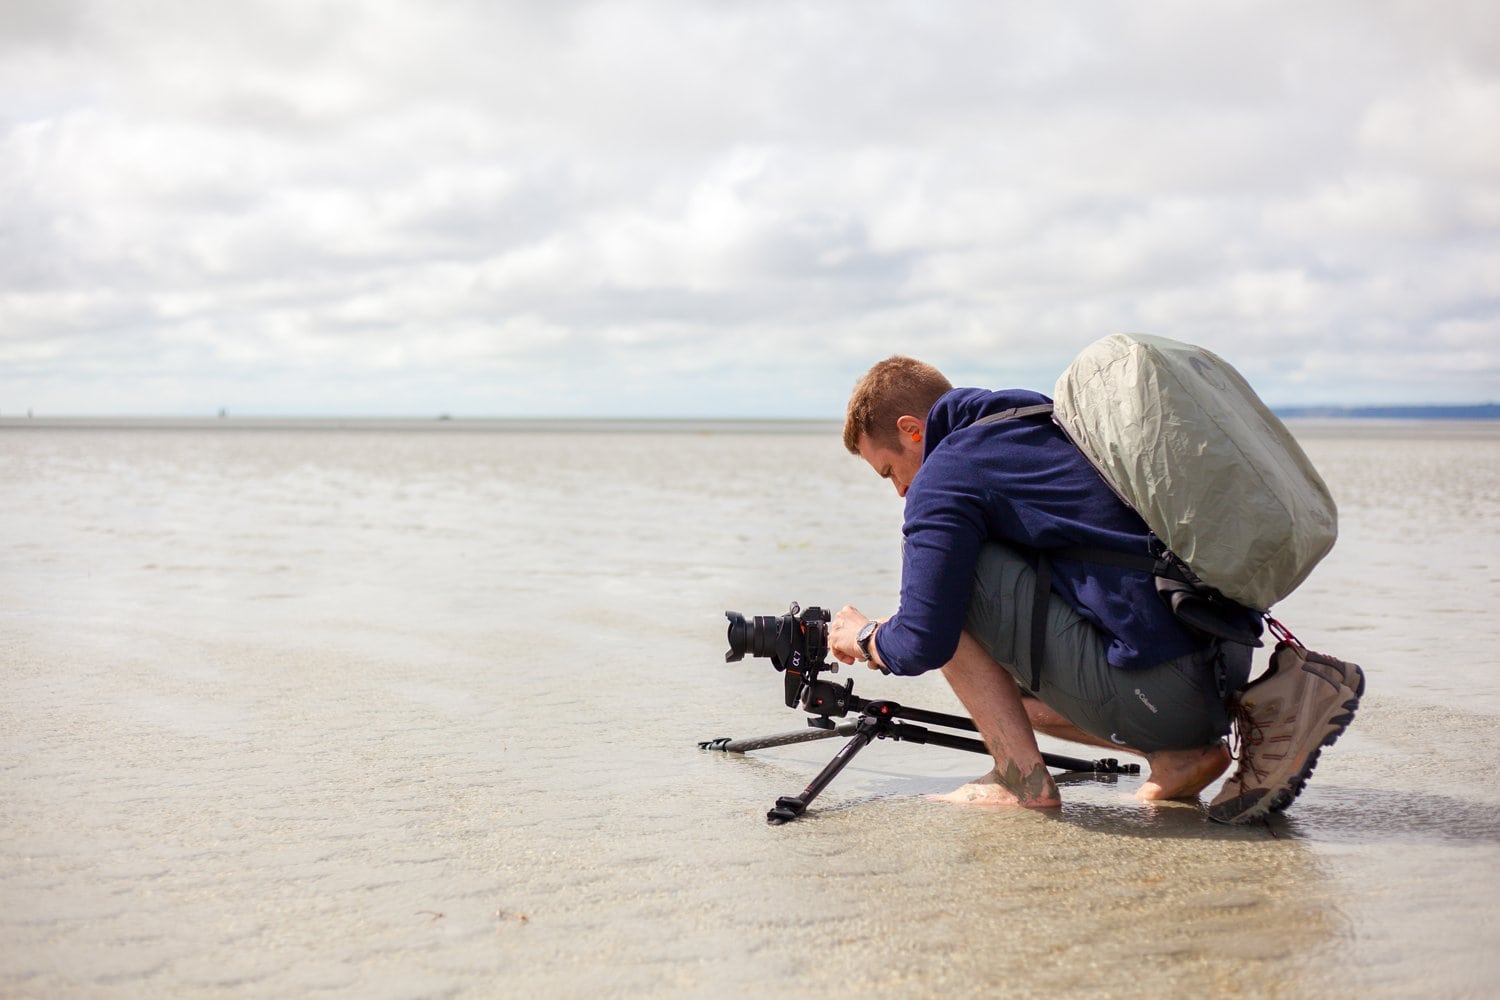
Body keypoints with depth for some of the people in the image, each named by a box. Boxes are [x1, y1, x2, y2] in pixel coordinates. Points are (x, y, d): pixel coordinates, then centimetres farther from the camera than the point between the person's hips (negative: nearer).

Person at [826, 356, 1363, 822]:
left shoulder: (945, 476, -4)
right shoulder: (1046, 427, 23)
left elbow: (923, 646, -10)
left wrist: (866, 638, 15)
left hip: (1154, 686, -9)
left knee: (939, 565, 1)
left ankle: (1022, 779, 1)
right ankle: (1183, 752, 11)